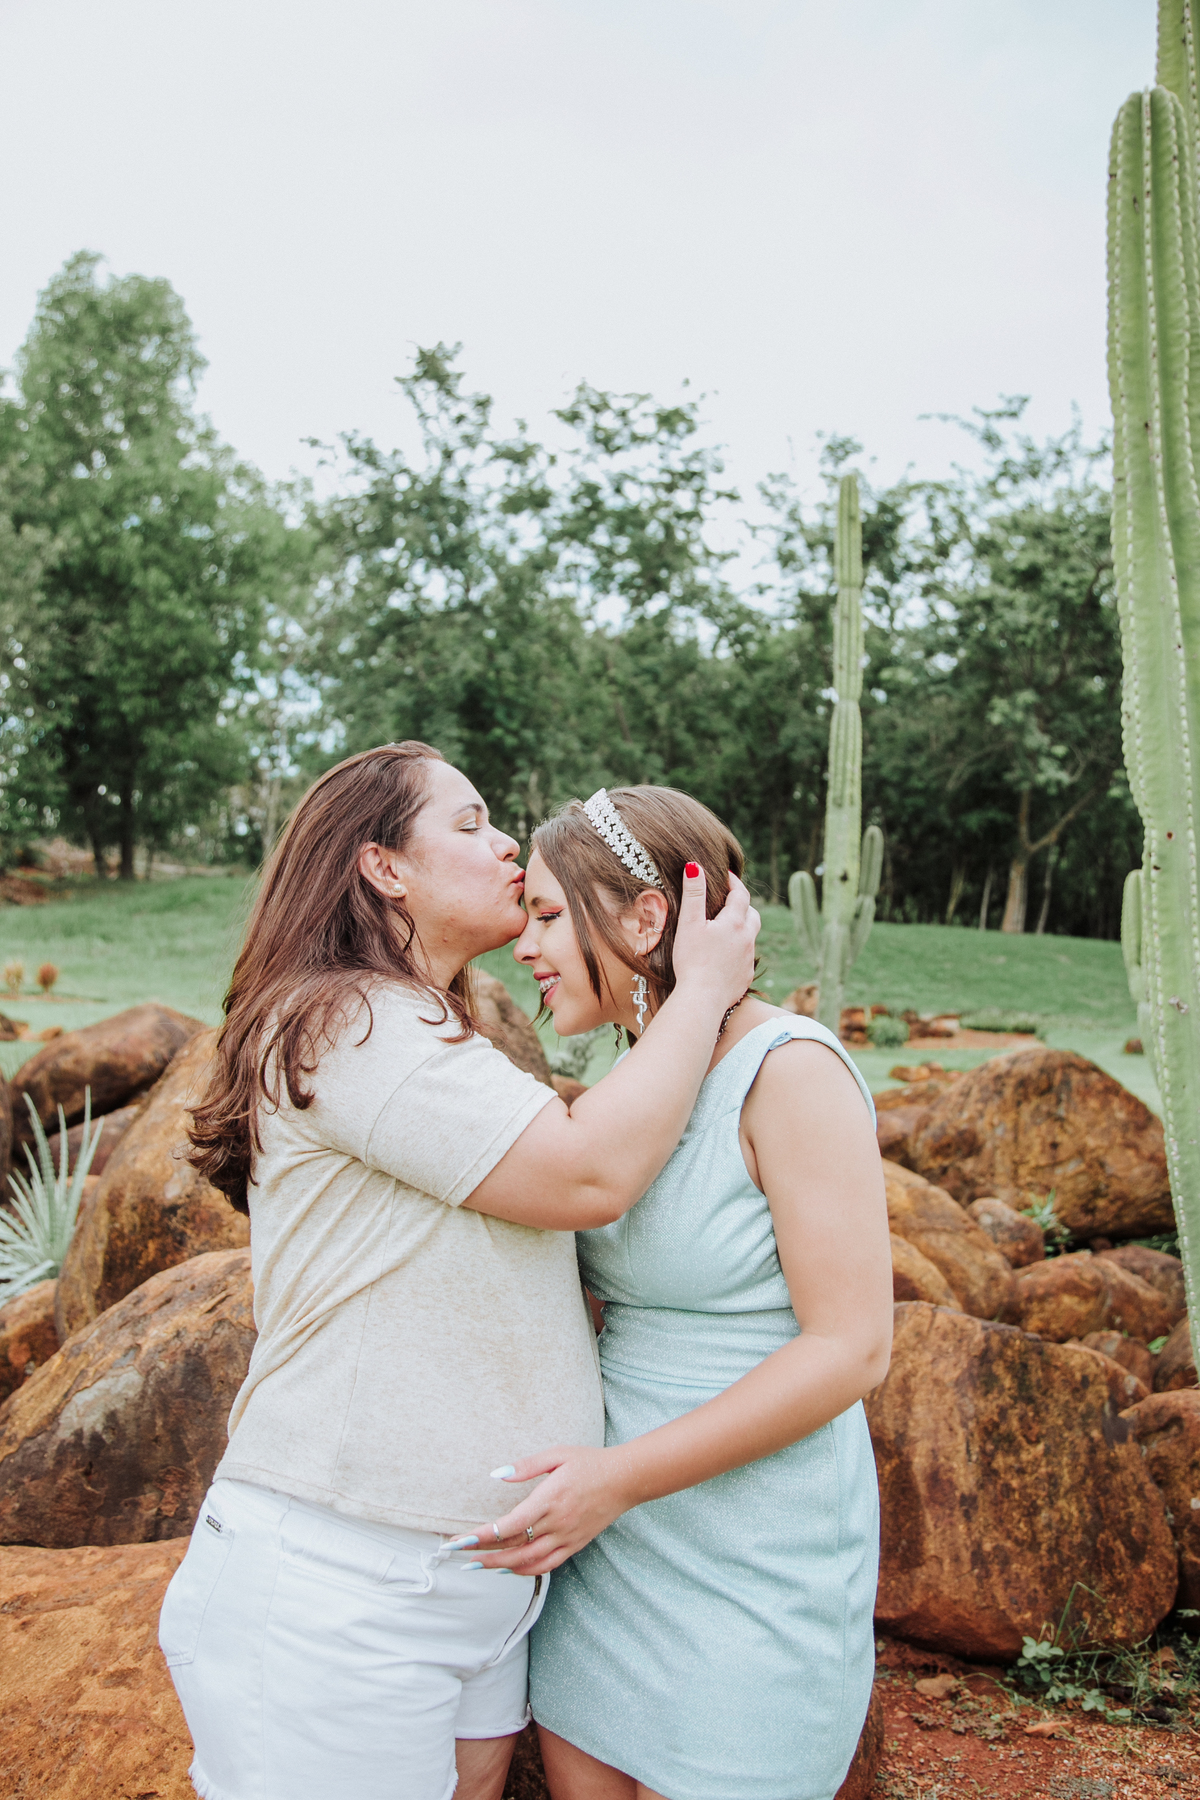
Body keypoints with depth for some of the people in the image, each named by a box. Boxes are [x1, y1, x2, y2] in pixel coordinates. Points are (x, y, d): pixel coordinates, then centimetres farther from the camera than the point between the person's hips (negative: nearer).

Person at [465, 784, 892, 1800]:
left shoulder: (789, 1069, -18)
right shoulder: (638, 1078, 6)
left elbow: (852, 1346, -21)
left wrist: (619, 1477, -23)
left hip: (751, 1562, -7)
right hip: (615, 1537, 7)